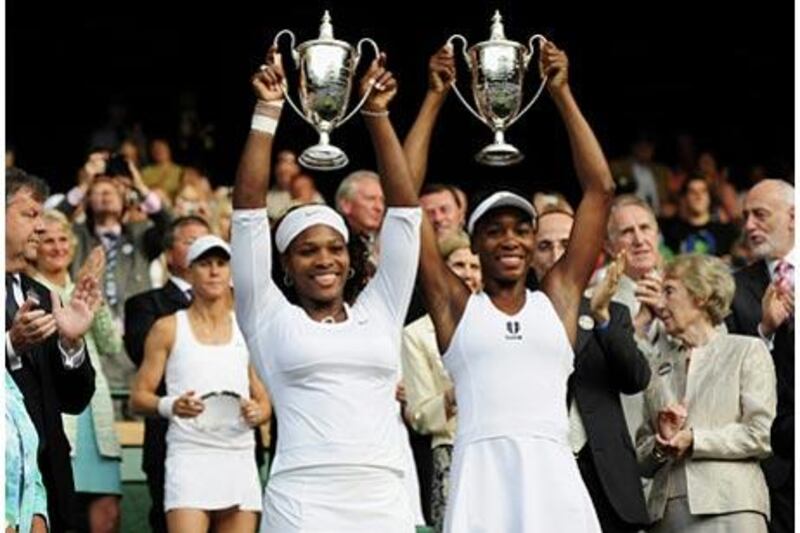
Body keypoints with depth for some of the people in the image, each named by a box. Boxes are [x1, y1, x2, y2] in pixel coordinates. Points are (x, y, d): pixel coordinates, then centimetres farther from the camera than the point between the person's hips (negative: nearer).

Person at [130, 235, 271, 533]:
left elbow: (265, 403, 17)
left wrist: (256, 413, -6)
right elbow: (138, 398, 4)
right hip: (189, 455, -3)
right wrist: (171, 406, -17)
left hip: (240, 459, 3)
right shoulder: (168, 328, 7)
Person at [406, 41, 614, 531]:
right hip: (481, 475, -1)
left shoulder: (559, 297, 14)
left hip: (552, 477, 1)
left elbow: (601, 190, 14)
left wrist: (562, 92, 13)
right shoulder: (455, 304, 11)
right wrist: (436, 96, 11)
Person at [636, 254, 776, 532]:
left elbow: (761, 435, -1)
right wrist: (661, 444, -4)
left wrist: (693, 440, -7)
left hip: (730, 510, -3)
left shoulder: (747, 351, 10)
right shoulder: (658, 366, 21)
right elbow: (642, 459, 18)